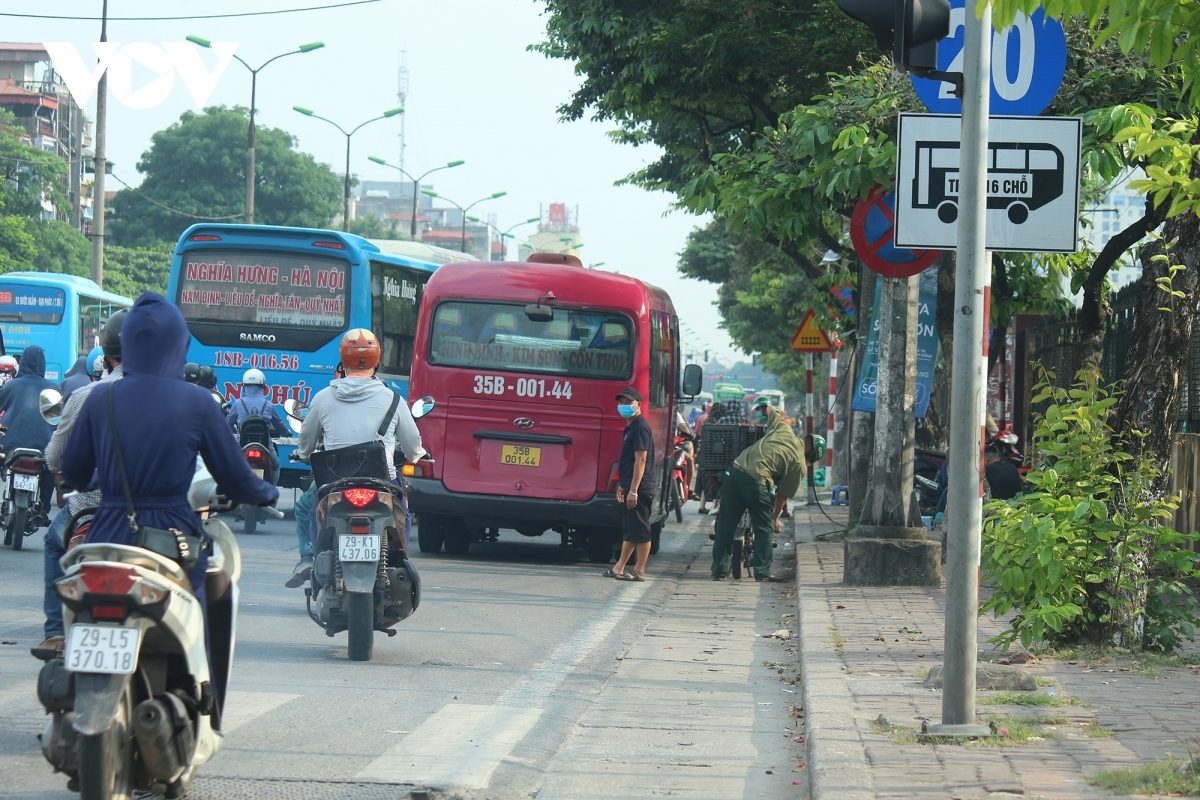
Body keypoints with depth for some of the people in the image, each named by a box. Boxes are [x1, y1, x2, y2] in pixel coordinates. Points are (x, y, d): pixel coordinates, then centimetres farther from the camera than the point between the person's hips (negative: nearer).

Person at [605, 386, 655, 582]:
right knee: (629, 530, 14)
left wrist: (633, 490, -23)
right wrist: (622, 486, 24)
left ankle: (639, 571, -2)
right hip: (631, 487, 10)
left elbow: (641, 460, -20)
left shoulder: (641, 428, -15)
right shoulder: (630, 427, 17)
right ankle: (619, 568, 19)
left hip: (640, 489, -10)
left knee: (640, 531, -5)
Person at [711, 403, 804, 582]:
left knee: (725, 525, 12)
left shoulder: (782, 428, 15)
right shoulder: (799, 466, 6)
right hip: (756, 481, -5)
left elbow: (767, 409, 26)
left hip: (735, 472, 5)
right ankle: (763, 572, 10)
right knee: (765, 528, 12)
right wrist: (776, 518, 26)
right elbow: (783, 495, 12)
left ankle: (719, 570, 17)